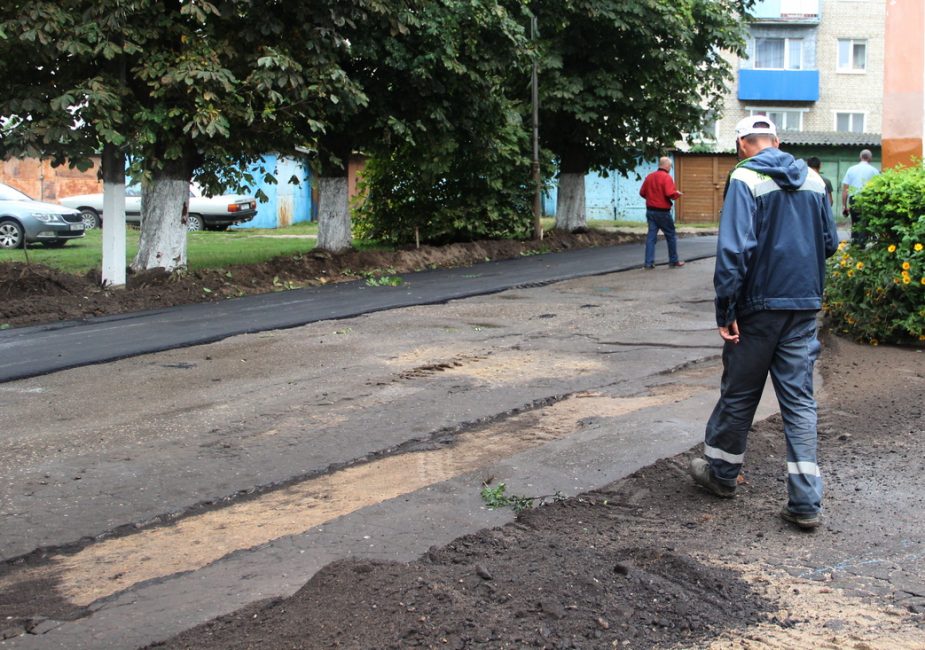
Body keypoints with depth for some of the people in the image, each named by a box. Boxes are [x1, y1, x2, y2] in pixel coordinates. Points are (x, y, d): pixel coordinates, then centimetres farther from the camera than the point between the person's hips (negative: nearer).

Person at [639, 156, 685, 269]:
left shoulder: (649, 177, 5)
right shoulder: (666, 177, -14)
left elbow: (642, 193, 8)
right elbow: (670, 194, -22)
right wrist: (678, 194, -3)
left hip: (650, 211, 6)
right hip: (662, 212, -6)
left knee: (651, 236, 6)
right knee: (671, 236, 8)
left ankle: (649, 262, 0)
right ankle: (673, 261, 15)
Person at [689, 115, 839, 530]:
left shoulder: (745, 178, -9)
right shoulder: (813, 180, 8)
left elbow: (734, 248, -17)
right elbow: (829, 243, 15)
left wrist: (725, 310, -14)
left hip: (760, 305, -5)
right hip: (805, 307, 5)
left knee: (739, 394, 11)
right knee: (800, 399, 6)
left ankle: (720, 472, 30)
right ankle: (805, 501, 3)